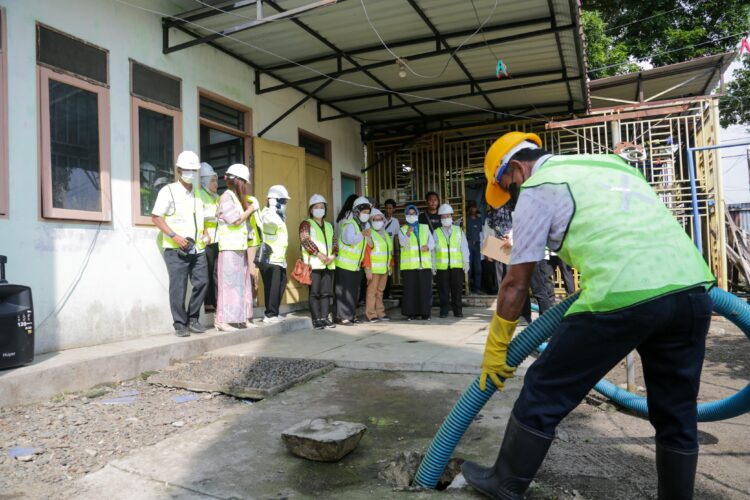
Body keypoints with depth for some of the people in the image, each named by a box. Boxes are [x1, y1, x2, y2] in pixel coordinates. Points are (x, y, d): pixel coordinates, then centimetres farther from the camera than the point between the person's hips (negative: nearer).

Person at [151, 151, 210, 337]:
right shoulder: (168, 191, -2)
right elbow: (156, 217, -6)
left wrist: (205, 232, 8)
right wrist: (174, 236, -17)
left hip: (197, 248, 6)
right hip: (176, 248, -6)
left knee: (202, 282, 4)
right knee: (178, 287, -3)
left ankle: (193, 319, 19)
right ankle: (180, 324, 7)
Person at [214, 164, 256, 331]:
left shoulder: (236, 197, 18)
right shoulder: (226, 196, -9)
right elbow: (235, 220, -15)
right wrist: (249, 210, -3)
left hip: (240, 248, 9)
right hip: (230, 248, -9)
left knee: (242, 283, 10)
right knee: (229, 283, -8)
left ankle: (241, 318, 16)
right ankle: (222, 320, -4)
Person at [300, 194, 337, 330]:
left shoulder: (329, 226, 22)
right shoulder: (306, 224, 3)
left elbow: (334, 242, 16)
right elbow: (306, 240, -10)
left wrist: (333, 255, -3)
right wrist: (319, 254, -18)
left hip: (328, 264, 6)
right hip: (314, 263, -6)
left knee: (326, 292, 6)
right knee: (314, 293, -5)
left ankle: (324, 318, 11)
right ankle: (316, 319, -2)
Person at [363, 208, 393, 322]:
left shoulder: (386, 235, 18)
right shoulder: (369, 234, -6)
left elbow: (390, 252, 22)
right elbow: (366, 252, -12)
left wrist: (391, 266, 18)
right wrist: (367, 268, -18)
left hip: (384, 269, 7)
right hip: (374, 269, -7)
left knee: (380, 291, 10)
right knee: (372, 291, -5)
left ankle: (380, 313, 15)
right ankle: (371, 314, -1)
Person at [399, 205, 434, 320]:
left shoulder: (425, 228, 18)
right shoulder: (402, 230, 8)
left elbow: (432, 242, 12)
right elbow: (403, 243, -11)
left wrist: (428, 247, -11)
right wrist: (408, 234, -31)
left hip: (425, 264, 2)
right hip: (409, 265, -2)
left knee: (425, 289, 0)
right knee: (410, 290, -4)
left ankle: (425, 313, 8)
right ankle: (411, 313, 4)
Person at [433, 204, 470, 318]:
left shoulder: (459, 231, 10)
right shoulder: (436, 232, 8)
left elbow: (464, 247, 7)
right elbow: (432, 249, 5)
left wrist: (466, 262, 1)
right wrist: (433, 265, 0)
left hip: (457, 265, 1)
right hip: (442, 266, 0)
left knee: (457, 289, 2)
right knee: (443, 290, 1)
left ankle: (458, 311, 11)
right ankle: (444, 311, 9)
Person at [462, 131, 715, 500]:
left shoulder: (537, 187, 9)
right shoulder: (608, 163, 30)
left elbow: (516, 283, 8)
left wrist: (495, 349, 16)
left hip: (623, 296, -7)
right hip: (692, 287, 7)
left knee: (544, 393, 10)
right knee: (676, 411, 23)